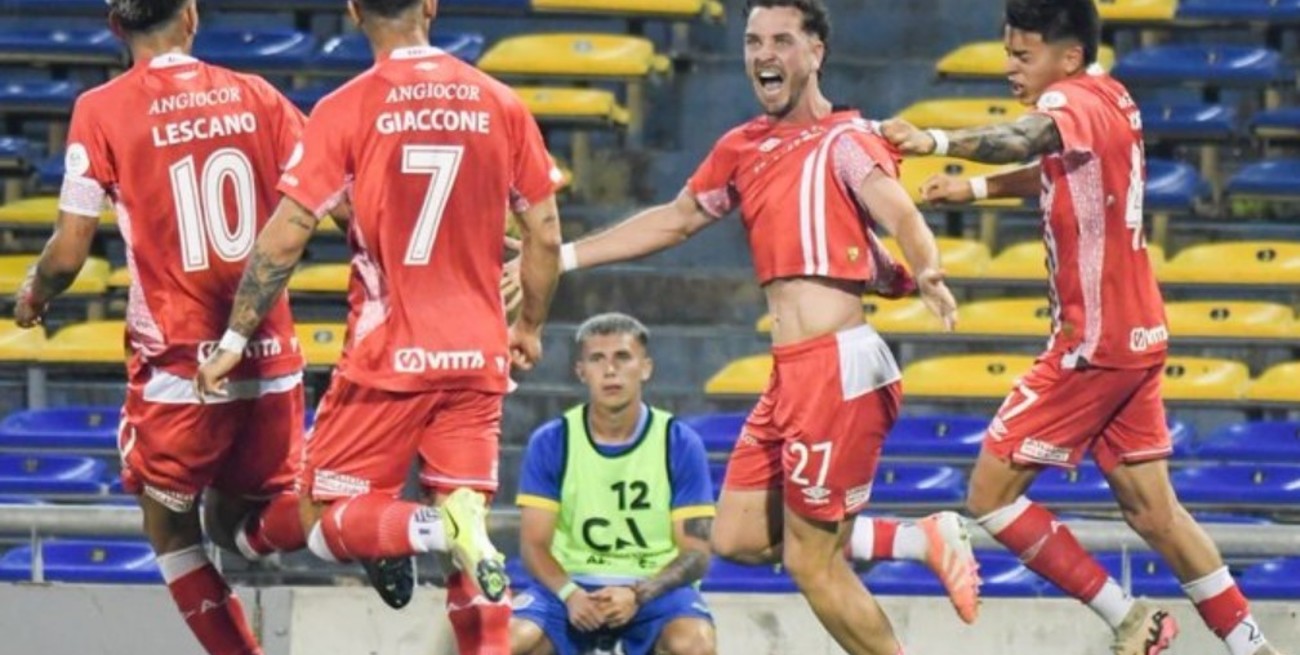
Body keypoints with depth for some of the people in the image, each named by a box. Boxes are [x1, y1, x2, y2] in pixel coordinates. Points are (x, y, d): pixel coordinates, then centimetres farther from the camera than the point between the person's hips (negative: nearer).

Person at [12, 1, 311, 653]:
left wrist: (31, 297, 14)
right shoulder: (256, 98, 4)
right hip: (270, 358, 4)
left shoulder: (101, 111, -5)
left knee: (171, 527, 17)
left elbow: (67, 255, -7)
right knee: (239, 522, 18)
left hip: (177, 365, -4)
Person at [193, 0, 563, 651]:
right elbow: (545, 234, 7)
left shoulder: (347, 109, -6)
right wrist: (529, 328, 23)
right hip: (477, 359, 3)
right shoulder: (498, 103, 3)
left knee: (326, 522, 5)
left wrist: (234, 340, -1)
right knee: (470, 551, 11)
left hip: (387, 357, -3)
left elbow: (285, 236, -9)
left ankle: (437, 528, -23)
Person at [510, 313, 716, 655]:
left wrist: (637, 594, -23)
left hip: (655, 588, -1)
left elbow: (696, 553, -4)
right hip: (572, 583, 1)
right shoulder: (550, 443, 1)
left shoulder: (681, 445, -2)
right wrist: (570, 594, -23)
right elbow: (534, 543, -2)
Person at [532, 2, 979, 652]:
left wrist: (926, 272, -45)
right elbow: (674, 220, 29)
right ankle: (923, 540, 14)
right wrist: (562, 257, 27)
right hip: (790, 375, 8)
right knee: (737, 537, 8)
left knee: (810, 560, -7)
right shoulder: (744, 149, 16)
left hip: (836, 368, -8)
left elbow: (900, 213, -23)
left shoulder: (845, 140, -6)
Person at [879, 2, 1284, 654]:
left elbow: (1029, 138, -42)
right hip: (1137, 335, 10)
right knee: (1152, 509, 13)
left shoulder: (1075, 103, -17)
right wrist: (974, 188, 18)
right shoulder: (1110, 100, 11)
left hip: (1091, 344, -10)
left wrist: (935, 141, -53)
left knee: (991, 493, -3)